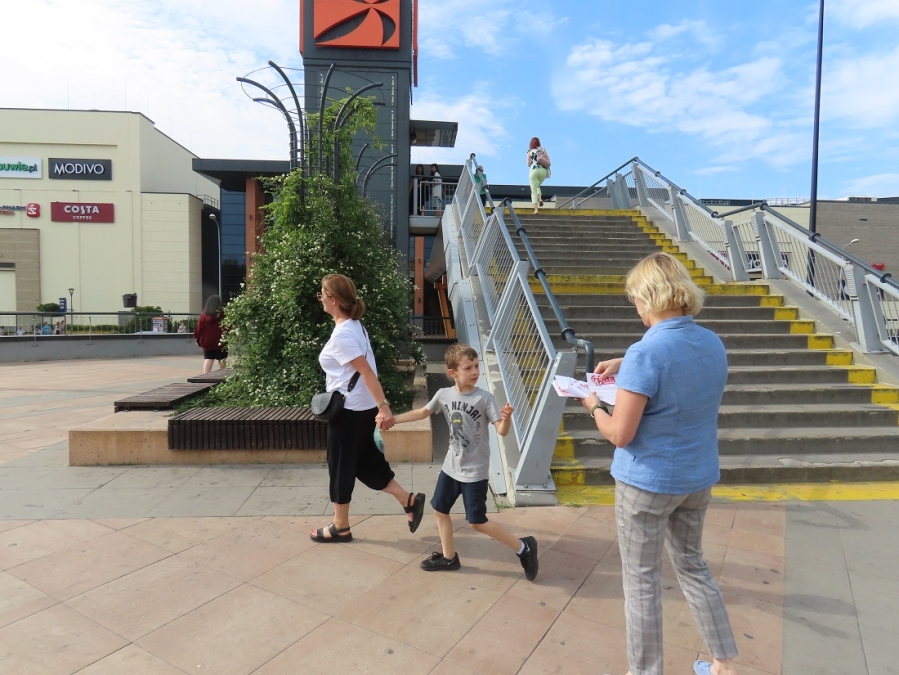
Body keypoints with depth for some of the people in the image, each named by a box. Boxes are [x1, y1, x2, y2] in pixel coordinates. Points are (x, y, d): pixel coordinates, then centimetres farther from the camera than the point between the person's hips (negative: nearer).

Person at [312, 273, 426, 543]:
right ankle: (409, 501, 18)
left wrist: (384, 406, -31)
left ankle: (340, 527, 24)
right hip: (361, 408, 9)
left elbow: (367, 371, -27)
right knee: (366, 463, 18)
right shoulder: (354, 326, 8)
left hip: (349, 410, -9)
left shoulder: (342, 334, -20)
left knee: (341, 467, 7)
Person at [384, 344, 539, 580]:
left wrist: (506, 418, -42)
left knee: (477, 522, 0)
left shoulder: (485, 398, -18)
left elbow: (502, 431, -20)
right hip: (451, 467, 6)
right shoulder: (444, 394, -5)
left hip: (475, 471, -6)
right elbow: (423, 412, 11)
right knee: (439, 509, 16)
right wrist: (394, 419, 11)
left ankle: (523, 547, 18)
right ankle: (448, 557, 37)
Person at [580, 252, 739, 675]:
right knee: (692, 565, 26)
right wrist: (626, 367, 11)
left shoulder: (645, 353, -25)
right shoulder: (712, 343, -2)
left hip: (648, 482, -7)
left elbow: (620, 434, -22)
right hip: (698, 478, 8)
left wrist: (594, 406, -4)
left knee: (641, 581, 10)